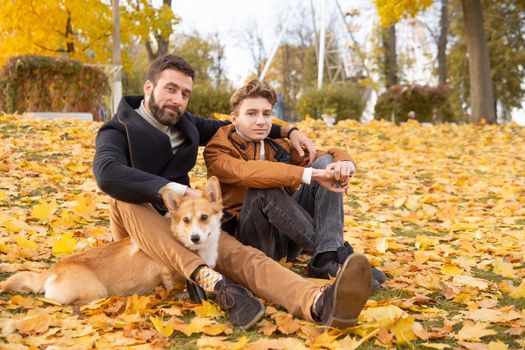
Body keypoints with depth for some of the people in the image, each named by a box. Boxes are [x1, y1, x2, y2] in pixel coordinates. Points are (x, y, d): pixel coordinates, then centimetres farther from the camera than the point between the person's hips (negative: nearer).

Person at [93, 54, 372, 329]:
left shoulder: (184, 124, 10)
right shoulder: (118, 130, -10)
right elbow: (107, 174, -32)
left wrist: (288, 131, 13)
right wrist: (181, 191, -37)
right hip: (138, 229, -3)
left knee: (240, 255, -26)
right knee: (126, 198, -36)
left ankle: (319, 303, -56)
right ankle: (211, 280, -48)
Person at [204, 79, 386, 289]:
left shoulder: (278, 147, 13)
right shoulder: (217, 152, -5)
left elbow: (333, 154, 7)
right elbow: (247, 172, -28)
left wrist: (345, 163, -19)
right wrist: (311, 175, -37)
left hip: (287, 236, 6)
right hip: (249, 240, -5)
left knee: (326, 162, -9)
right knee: (265, 189, -34)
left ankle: (326, 257, -27)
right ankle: (336, 256, -26)